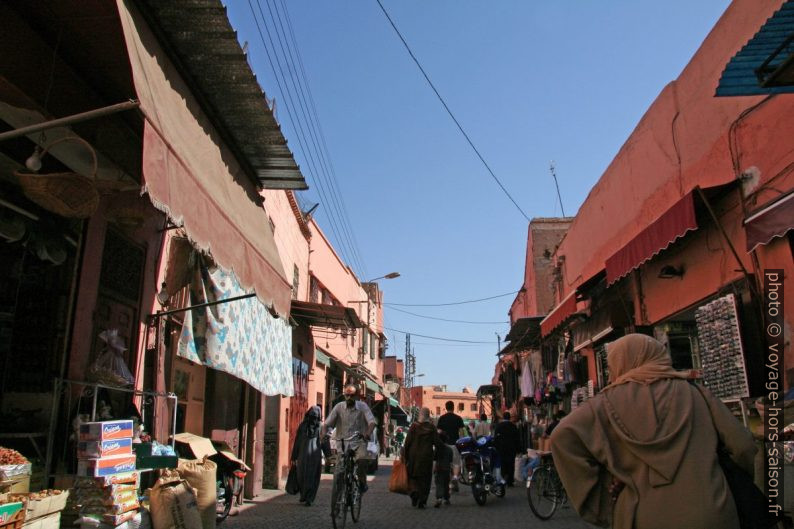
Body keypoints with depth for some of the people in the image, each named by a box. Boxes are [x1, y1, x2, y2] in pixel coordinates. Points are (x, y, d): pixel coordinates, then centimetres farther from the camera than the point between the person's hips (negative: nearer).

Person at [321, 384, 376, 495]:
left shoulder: (362, 406, -2)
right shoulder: (339, 407, 2)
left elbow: (372, 422, -13)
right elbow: (327, 423, -5)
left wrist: (368, 433, -34)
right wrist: (323, 434, -25)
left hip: (359, 441, -1)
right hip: (342, 442, 1)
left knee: (361, 459, -28)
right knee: (338, 471, -7)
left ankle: (362, 482, -3)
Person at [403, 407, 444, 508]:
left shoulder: (414, 426, -2)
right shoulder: (432, 428, -3)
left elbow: (408, 441, -3)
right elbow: (437, 443, -4)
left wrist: (405, 454, 3)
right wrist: (443, 447, 16)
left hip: (413, 455, 1)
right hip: (426, 457, 0)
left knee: (412, 476, 14)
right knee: (425, 478, 7)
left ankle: (414, 492, -10)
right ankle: (422, 501, 4)